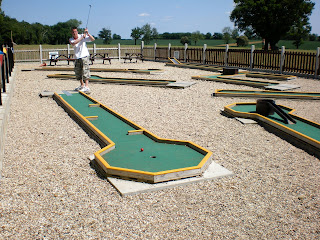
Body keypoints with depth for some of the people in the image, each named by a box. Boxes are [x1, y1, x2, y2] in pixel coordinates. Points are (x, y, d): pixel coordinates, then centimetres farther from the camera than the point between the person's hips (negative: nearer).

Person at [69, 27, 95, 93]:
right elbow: (73, 43, -23)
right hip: (77, 58, 5)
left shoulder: (82, 36, -4)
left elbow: (92, 39, -13)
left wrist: (87, 33, -27)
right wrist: (82, 37, -24)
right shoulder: (71, 39, 2)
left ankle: (87, 87, -21)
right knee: (77, 72, 11)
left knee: (85, 71, -16)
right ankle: (82, 85, 28)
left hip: (84, 56, -5)